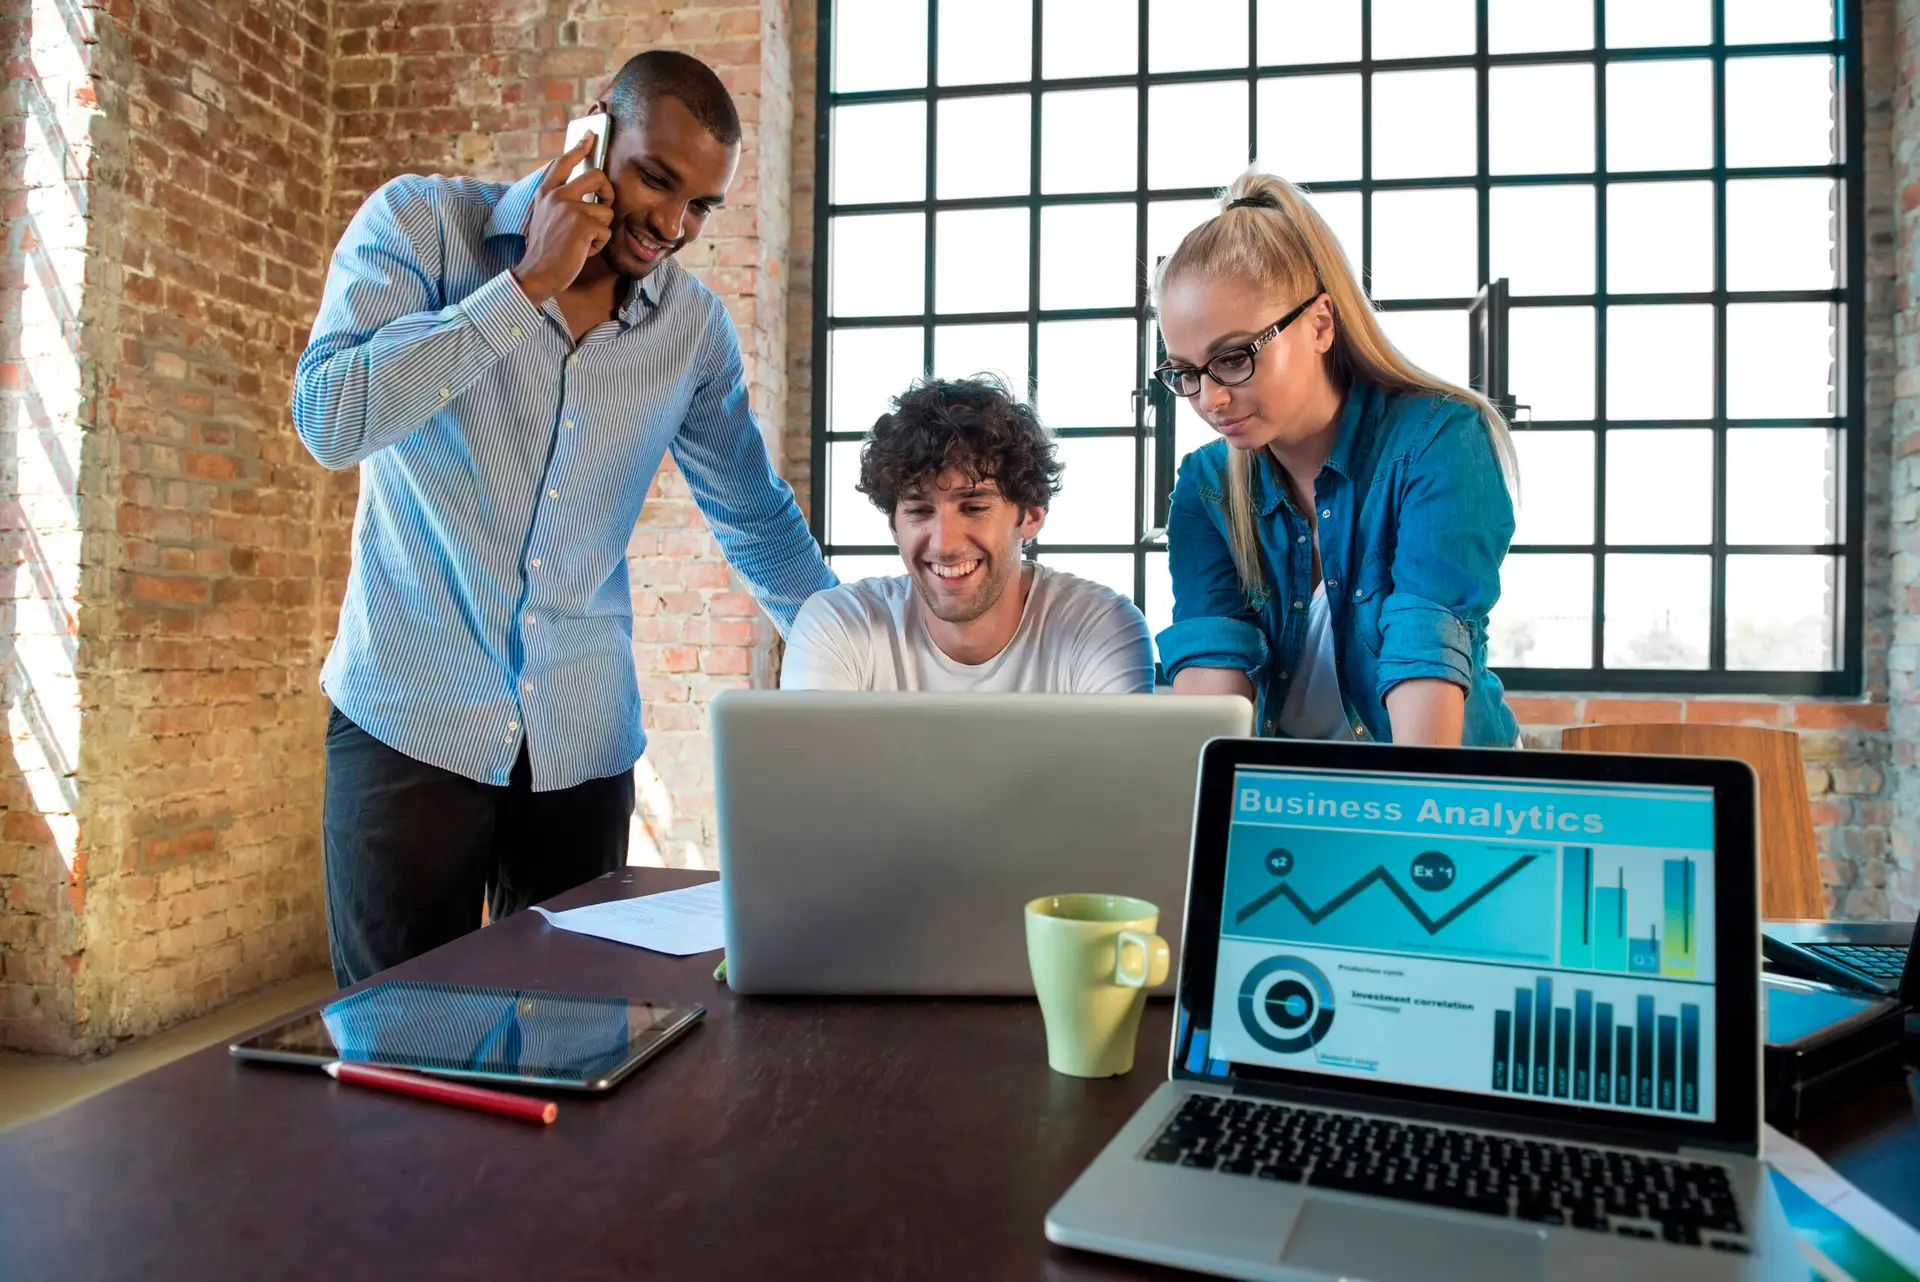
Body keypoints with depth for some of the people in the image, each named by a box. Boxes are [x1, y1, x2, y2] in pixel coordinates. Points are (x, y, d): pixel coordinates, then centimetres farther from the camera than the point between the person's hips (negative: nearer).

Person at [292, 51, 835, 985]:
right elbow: (331, 419, -18)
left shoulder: (695, 326, 4)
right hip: (412, 718, -2)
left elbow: (756, 516, 13)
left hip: (584, 741, 3)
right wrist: (531, 283, -17)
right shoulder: (421, 223, -3)